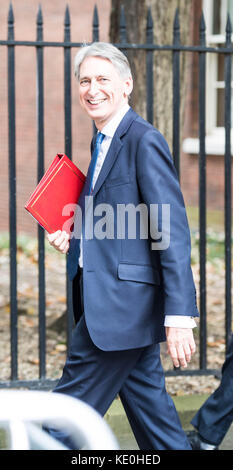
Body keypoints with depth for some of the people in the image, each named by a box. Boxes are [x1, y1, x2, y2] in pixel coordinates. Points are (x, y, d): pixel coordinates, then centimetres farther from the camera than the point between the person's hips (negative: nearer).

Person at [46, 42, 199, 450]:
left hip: (123, 302, -10)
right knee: (148, 401, 13)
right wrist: (74, 238, 7)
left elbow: (172, 231, -19)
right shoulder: (104, 141, 16)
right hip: (114, 302, 10)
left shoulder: (144, 141, -13)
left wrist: (178, 316, -23)